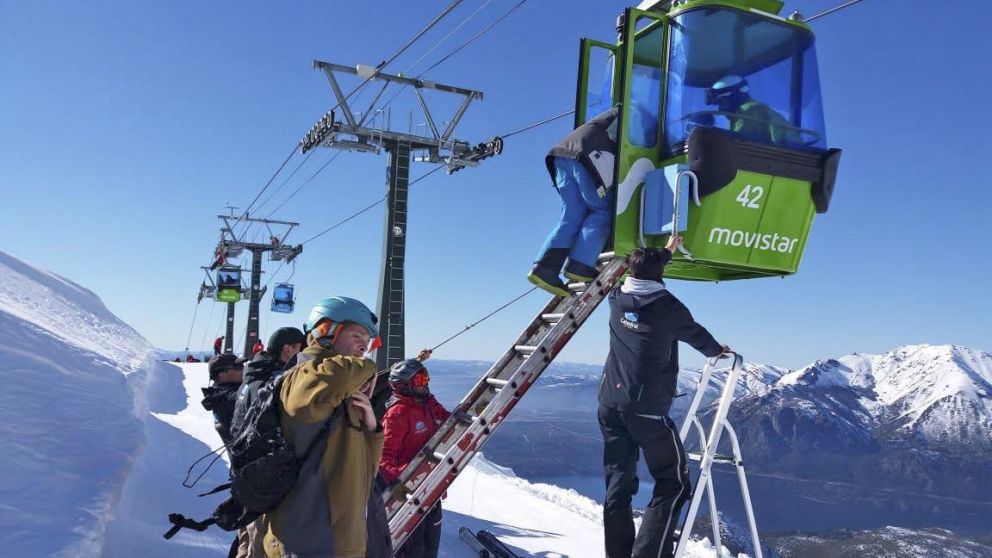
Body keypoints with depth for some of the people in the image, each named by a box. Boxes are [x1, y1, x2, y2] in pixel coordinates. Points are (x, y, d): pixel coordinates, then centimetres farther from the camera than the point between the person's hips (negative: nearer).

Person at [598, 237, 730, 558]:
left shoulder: (617, 299, 5)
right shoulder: (668, 307, -9)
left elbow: (640, 274, 28)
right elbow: (695, 333, 11)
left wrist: (665, 252, 43)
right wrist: (717, 350, 33)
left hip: (610, 405, 6)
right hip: (648, 410, -5)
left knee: (618, 484, 10)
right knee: (674, 484, 5)